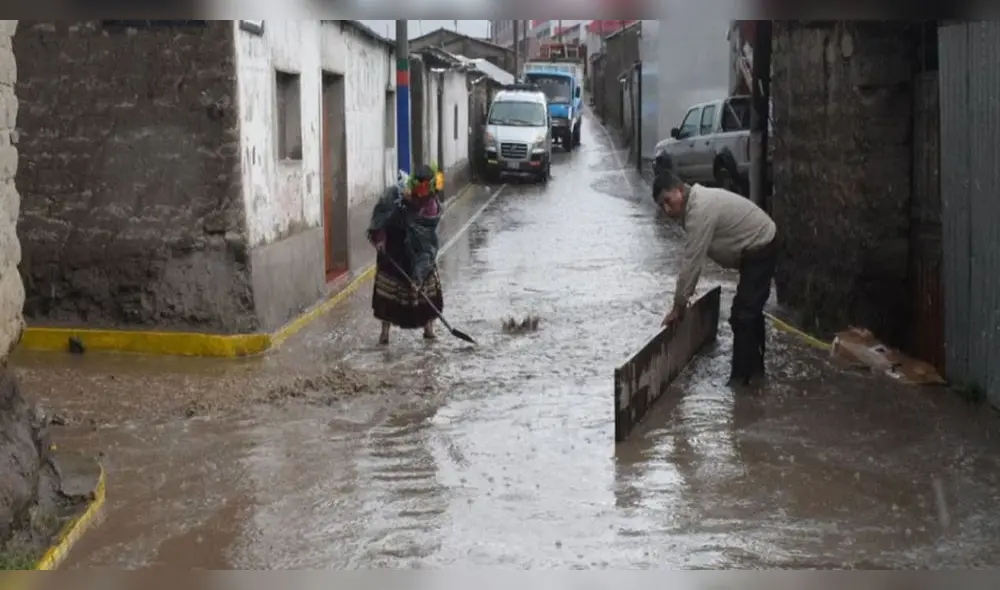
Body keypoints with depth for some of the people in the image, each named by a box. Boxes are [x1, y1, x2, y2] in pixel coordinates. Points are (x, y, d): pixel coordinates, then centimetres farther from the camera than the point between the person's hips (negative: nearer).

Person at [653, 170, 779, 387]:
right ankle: (754, 368, 31)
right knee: (750, 311, 20)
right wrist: (683, 296, 11)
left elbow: (692, 262, -25)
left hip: (760, 250, -11)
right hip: (760, 248, 11)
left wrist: (678, 305, -19)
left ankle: (741, 378, -4)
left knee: (742, 315, -9)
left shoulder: (700, 210, -27)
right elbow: (695, 259, 12)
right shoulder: (696, 203, 5)